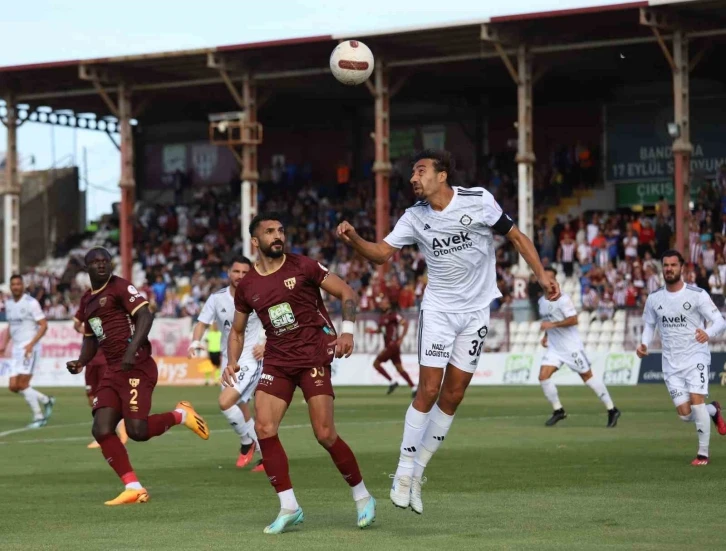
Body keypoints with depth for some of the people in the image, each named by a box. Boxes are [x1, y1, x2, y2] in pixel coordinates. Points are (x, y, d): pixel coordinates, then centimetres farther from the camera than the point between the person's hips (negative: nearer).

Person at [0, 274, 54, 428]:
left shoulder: (31, 303, -11)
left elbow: (43, 325, -12)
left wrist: (31, 344, -21)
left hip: (29, 347, -8)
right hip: (17, 348, 8)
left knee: (22, 384, -13)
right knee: (13, 386, 2)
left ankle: (38, 416, -1)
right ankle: (46, 401, 19)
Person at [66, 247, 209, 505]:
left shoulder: (121, 287, -5)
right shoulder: (87, 302, 19)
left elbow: (145, 316, -17)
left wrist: (131, 350, -28)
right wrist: (81, 362, 10)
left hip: (136, 367, -8)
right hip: (112, 371, 8)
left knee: (136, 431, -16)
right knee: (101, 429, -6)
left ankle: (180, 415, 12)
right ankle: (133, 488, -1)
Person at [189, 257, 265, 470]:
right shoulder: (217, 298, 1)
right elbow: (203, 323, 2)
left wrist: (266, 344, -12)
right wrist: (195, 342, -17)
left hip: (251, 359, -5)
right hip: (228, 362, 5)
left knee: (225, 401, -22)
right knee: (242, 415, 11)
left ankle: (247, 442, 0)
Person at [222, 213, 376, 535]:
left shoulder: (303, 267, -3)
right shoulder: (247, 286, 7)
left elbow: (347, 294, 0)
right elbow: (237, 330, 20)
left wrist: (347, 330, -14)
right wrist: (232, 362, 3)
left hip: (313, 354, -4)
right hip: (276, 360, 4)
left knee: (325, 435, -11)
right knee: (264, 428, -12)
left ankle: (362, 497, 9)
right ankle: (289, 507, -3)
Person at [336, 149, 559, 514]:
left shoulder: (479, 201, -10)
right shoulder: (415, 217, -4)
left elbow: (515, 237, 0)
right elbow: (381, 253, -7)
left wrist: (541, 274, -8)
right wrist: (354, 240, -27)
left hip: (476, 311, 0)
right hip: (438, 309, 0)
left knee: (452, 396, 2)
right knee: (429, 390, -11)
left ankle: (417, 471, 13)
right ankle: (404, 473, -3)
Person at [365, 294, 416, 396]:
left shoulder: (393, 315, -13)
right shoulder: (382, 316, 14)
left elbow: (405, 323, -18)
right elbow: (381, 330, 26)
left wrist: (401, 338, -20)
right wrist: (373, 331, 6)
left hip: (393, 345, -9)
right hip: (388, 346, 9)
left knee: (376, 363, -6)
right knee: (399, 368, 8)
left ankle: (392, 382, -2)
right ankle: (413, 388, 6)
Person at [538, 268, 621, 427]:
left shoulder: (562, 299, -14)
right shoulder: (542, 301, 10)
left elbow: (573, 320, -21)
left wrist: (553, 324, -26)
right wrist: (546, 335, 12)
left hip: (571, 346, -7)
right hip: (554, 347, 7)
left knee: (587, 376, -2)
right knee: (543, 376, -7)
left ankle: (612, 410, 7)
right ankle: (558, 410, 6)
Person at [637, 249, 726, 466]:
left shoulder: (697, 295, -9)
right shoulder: (654, 299, 4)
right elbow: (649, 324, 19)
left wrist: (708, 334, -33)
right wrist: (644, 343, -2)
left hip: (696, 357, -4)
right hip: (671, 364, 4)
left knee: (696, 400, -20)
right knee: (685, 414, -2)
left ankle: (703, 454, -6)